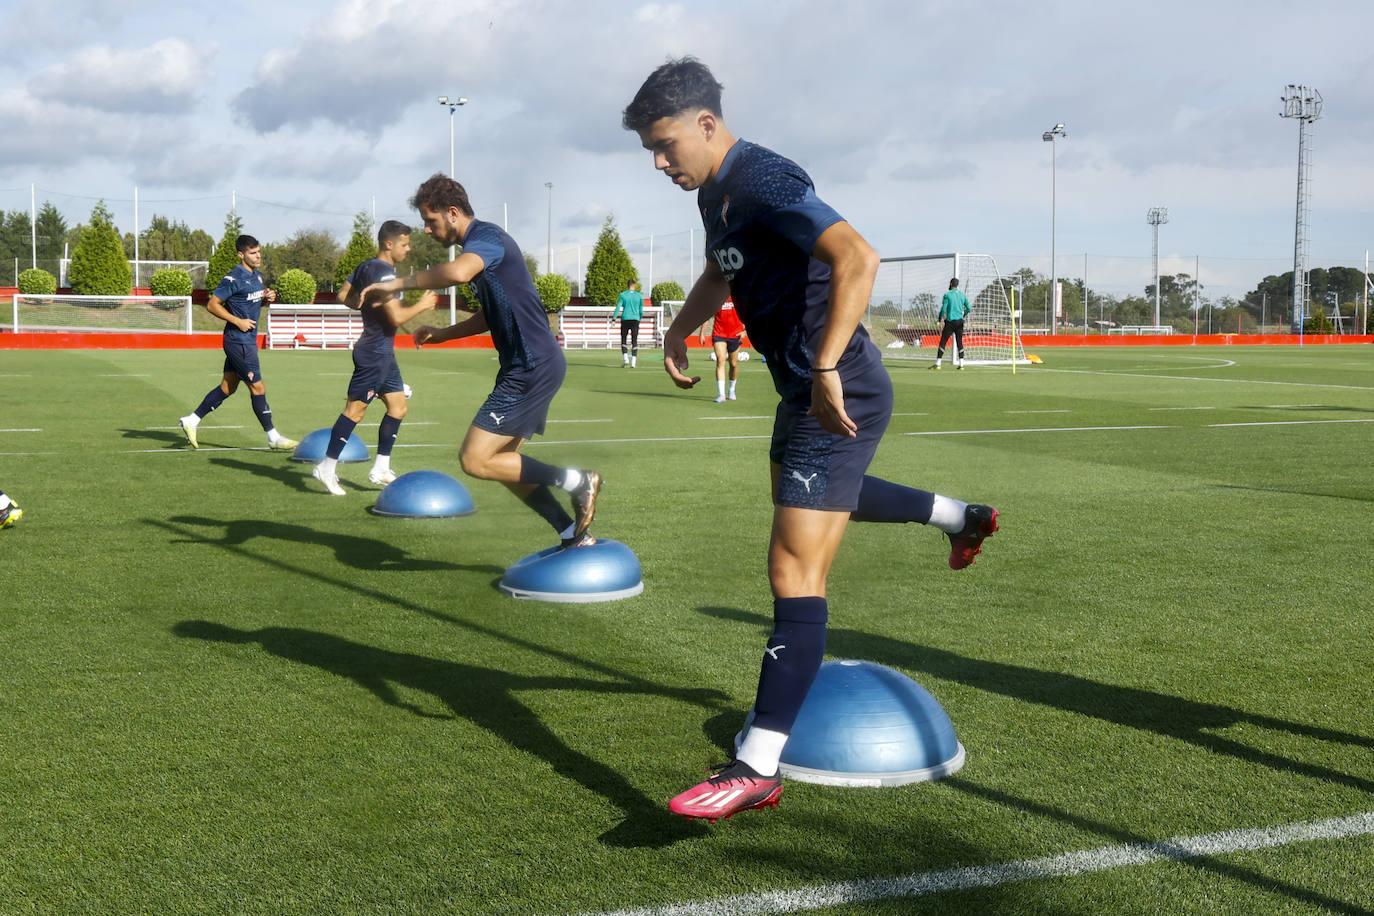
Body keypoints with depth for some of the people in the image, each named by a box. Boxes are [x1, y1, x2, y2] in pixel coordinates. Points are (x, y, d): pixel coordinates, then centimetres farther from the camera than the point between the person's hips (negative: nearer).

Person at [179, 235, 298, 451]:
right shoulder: (234, 279, -16)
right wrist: (238, 321, -18)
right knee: (258, 388, -4)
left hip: (248, 340, 9)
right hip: (239, 341, -9)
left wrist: (266, 298, 5)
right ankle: (273, 437, 2)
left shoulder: (257, 276, 12)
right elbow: (212, 305, -14)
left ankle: (191, 421, 21)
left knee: (228, 387, 14)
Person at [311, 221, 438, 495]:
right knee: (355, 409, -5)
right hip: (374, 354, -10)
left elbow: (344, 294, 19)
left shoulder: (366, 266, 11)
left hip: (383, 352, 10)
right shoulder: (384, 273, -19)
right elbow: (396, 317, -24)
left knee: (398, 407, 11)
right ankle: (327, 468, 2)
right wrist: (422, 305, -10)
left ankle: (381, 469, 15)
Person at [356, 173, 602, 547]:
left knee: (475, 460, -11)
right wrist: (443, 333, 20)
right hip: (529, 365, 11)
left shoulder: (486, 236, -13)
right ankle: (574, 536, 17)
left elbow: (457, 272, -38)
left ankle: (576, 480, -4)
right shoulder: (479, 244, 19)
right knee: (504, 463, 14)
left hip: (533, 367, -11)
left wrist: (397, 283, -27)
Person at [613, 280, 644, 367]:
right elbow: (641, 310, 7)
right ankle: (633, 362, -4)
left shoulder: (623, 295, 1)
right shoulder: (639, 296, 5)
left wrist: (614, 318, -6)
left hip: (625, 319, -1)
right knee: (634, 341, 3)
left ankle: (625, 359, -4)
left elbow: (618, 307, -5)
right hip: (635, 319, 1)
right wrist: (640, 318, 22)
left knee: (623, 340, 11)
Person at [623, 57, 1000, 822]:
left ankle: (759, 768, -16)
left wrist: (827, 370, -38)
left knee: (795, 571, -15)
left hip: (839, 398, -11)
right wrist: (681, 330, 15)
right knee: (810, 496, 37)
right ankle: (962, 518, 55)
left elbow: (858, 258, -36)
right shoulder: (716, 193, 8)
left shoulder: (763, 182, -22)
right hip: (803, 391, 11)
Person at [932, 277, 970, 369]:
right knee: (959, 343, 9)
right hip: (959, 322, 4)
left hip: (950, 321, -4)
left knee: (942, 342, -2)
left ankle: (937, 364, -7)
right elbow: (968, 309, 12)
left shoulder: (947, 295, -5)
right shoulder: (962, 295, 8)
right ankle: (961, 364, 4)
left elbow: (943, 309, -10)